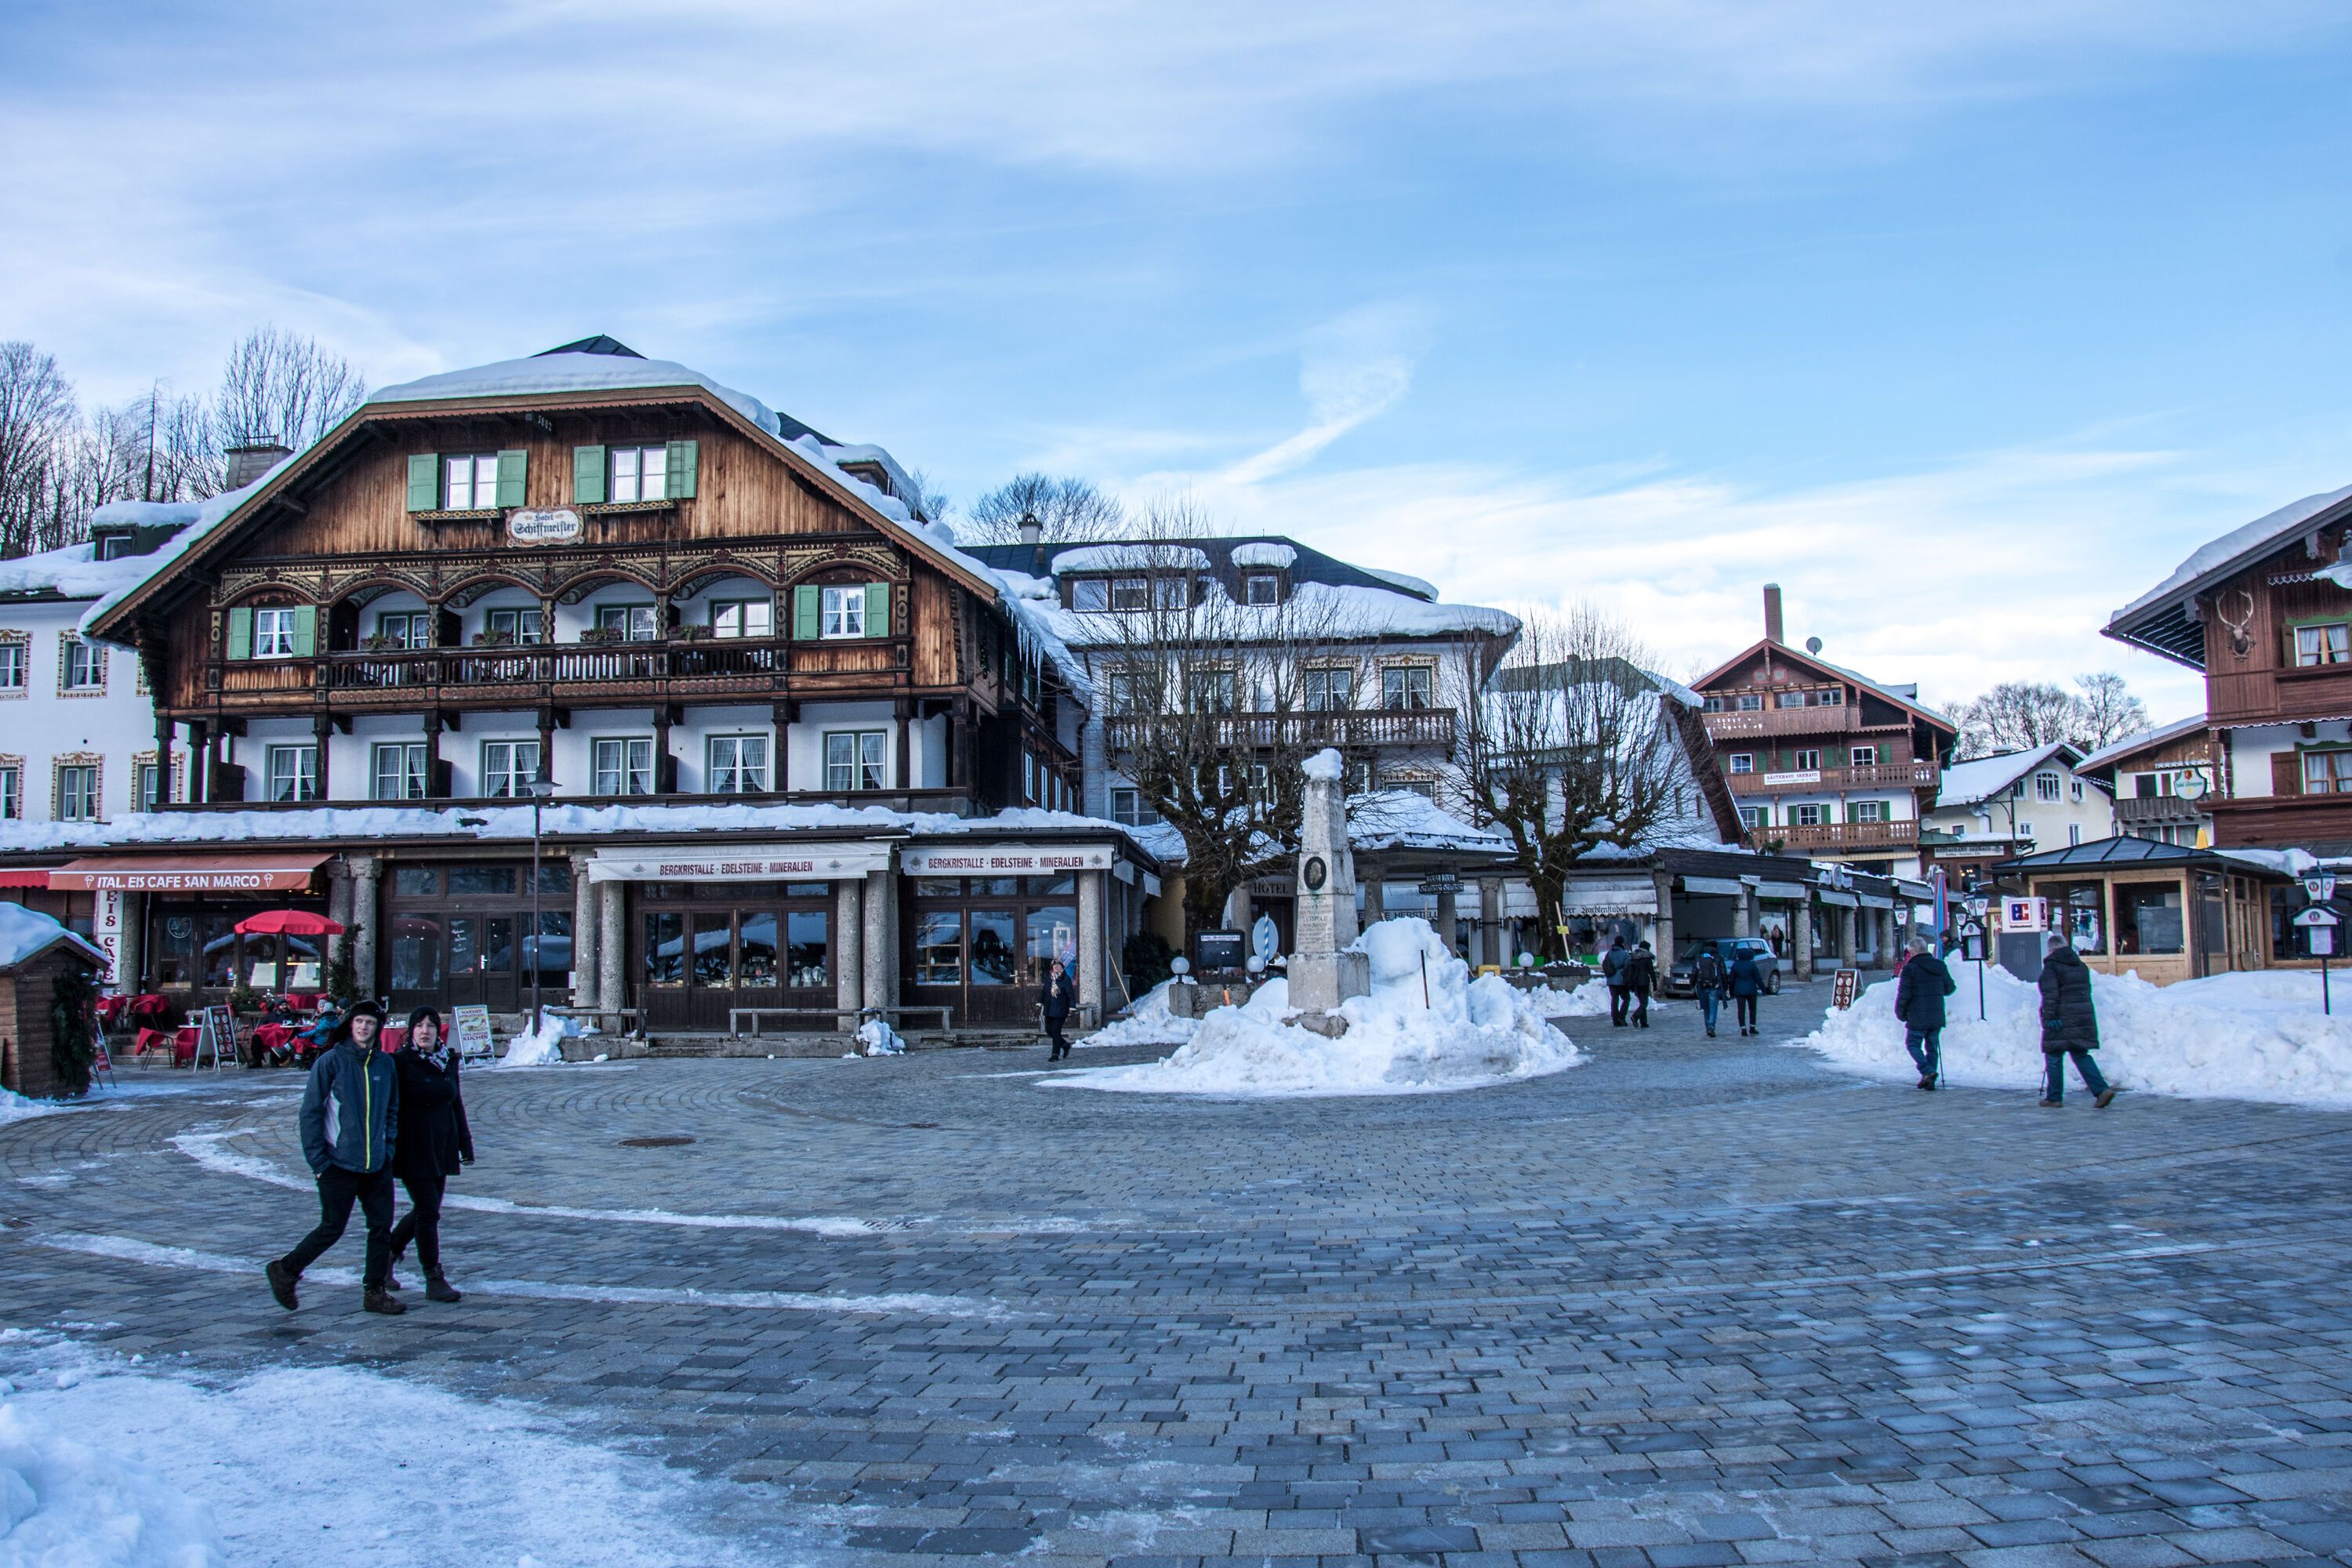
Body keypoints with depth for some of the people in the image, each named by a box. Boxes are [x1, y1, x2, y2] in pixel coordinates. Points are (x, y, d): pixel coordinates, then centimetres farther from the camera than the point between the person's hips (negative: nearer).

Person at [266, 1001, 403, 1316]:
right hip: (339, 1164, -5)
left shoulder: (385, 1065, 6)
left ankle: (375, 1291, 15)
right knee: (332, 1228, 1)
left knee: (382, 1225, 5)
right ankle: (285, 1271, 24)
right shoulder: (330, 1062, -9)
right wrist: (318, 1161, -10)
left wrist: (388, 1147, 8)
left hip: (377, 1166, 5)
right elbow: (311, 1112, -7)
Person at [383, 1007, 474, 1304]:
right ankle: (435, 1281, -1)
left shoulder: (448, 1061, 8)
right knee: (428, 1211, -7)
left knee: (425, 1210, 12)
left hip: (441, 1147, 6)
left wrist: (465, 1142, 14)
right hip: (413, 1149, -6)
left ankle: (387, 1255, 34)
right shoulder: (400, 1062, -9)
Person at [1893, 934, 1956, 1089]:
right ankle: (1929, 1081, 10)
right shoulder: (1940, 966, 5)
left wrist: (1900, 1013, 1)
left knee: (1912, 1044, 7)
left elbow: (1903, 994, -13)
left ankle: (1928, 1071, -14)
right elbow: (1950, 988, 15)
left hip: (1917, 1018, -5)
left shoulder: (1910, 969, -12)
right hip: (1937, 1017, 5)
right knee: (1932, 1047, 12)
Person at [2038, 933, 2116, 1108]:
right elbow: (2086, 991, 19)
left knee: (2054, 1057, 4)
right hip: (2084, 1016, 7)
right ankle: (2102, 1090, -5)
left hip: (2061, 1020, -7)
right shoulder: (2081, 965, 14)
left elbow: (2050, 994, -18)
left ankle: (2054, 1097, 8)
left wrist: (2049, 1018, -19)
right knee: (2081, 1056, 11)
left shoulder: (2051, 966, -9)